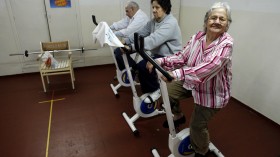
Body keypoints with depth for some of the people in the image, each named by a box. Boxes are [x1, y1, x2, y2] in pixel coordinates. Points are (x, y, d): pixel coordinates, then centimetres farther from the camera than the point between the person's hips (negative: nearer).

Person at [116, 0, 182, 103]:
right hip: (157, 55, 9)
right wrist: (126, 42, -10)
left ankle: (155, 90, -3)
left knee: (142, 66, -28)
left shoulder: (170, 23, -21)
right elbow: (140, 33, 4)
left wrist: (131, 47, -37)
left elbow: (153, 40, -33)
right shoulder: (154, 21, 8)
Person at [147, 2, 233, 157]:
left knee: (197, 125, 1)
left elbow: (209, 67, -40)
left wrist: (178, 74, -52)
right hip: (191, 82, 6)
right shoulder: (198, 36, -8)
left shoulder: (226, 43, -25)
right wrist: (161, 61, -24)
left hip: (213, 91, -5)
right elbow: (182, 56, -7)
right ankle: (178, 116, 31)